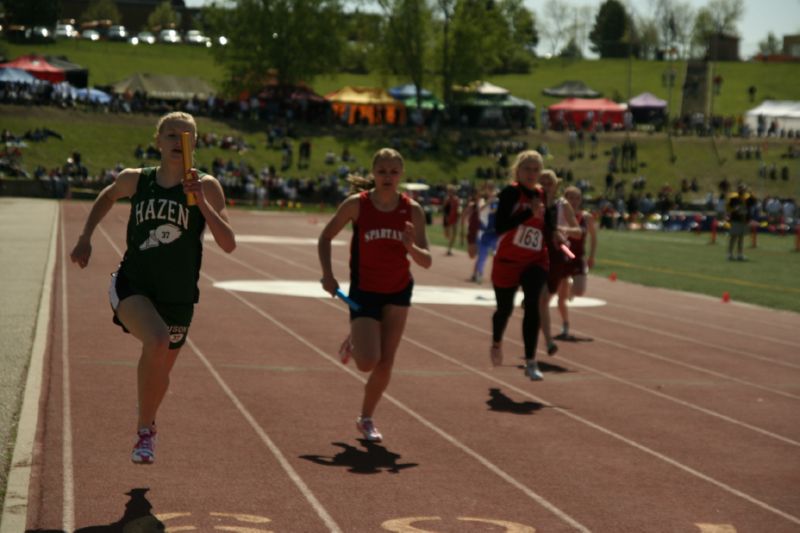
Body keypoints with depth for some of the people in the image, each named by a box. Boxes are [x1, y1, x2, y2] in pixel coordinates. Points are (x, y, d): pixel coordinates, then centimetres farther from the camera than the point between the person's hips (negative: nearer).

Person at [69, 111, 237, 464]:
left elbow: (228, 244, -14)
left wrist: (201, 202, -24)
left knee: (161, 371, 15)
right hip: (132, 286, -1)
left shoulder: (206, 187, -6)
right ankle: (145, 429, -11)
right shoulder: (135, 180, 1)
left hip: (177, 298, 1)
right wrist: (85, 238, 15)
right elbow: (107, 197, 25)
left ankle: (146, 427, 49)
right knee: (157, 342, -31)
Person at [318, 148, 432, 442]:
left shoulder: (412, 210, -10)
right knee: (368, 362, -15)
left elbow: (426, 261, -12)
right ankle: (353, 343, 22)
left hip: (398, 291, 2)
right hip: (364, 291, -2)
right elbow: (325, 237, -1)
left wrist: (411, 247, -33)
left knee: (385, 364, 2)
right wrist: (327, 274, -12)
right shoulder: (356, 204, -14)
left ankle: (366, 419, 24)